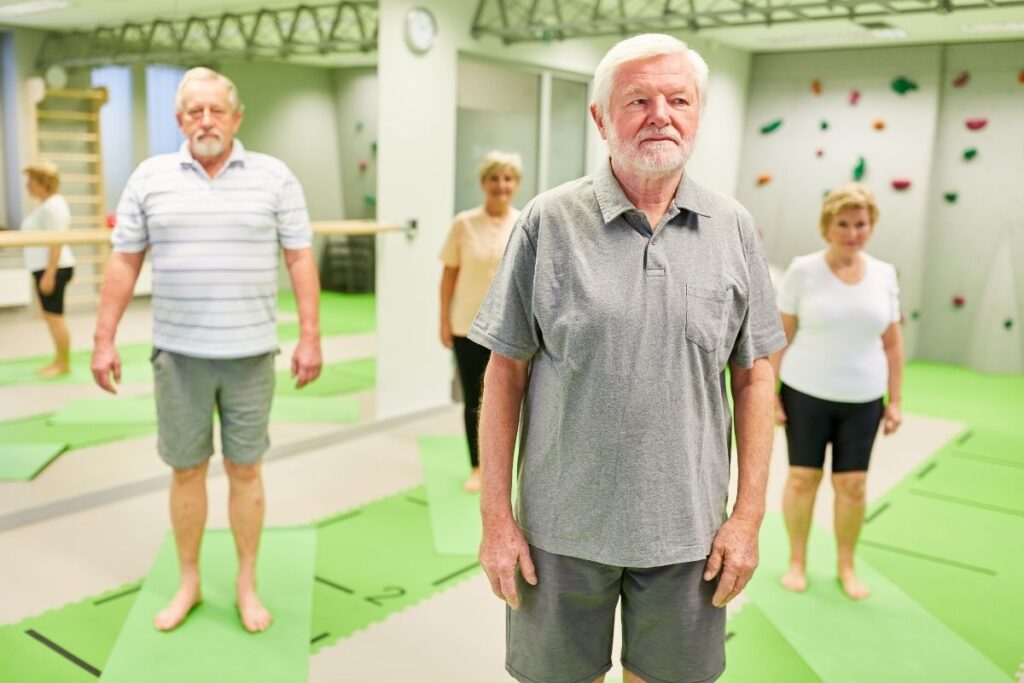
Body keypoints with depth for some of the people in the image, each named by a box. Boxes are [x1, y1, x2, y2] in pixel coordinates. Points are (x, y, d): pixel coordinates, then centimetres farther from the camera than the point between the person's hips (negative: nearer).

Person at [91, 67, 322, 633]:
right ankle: (188, 582, 29)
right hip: (177, 353, 1)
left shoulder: (274, 177, 0)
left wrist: (310, 337, -6)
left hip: (249, 354, -1)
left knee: (245, 469, 9)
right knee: (185, 469, 11)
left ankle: (247, 584, 25)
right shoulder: (150, 178, 3)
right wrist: (104, 339, 3)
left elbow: (301, 260, -1)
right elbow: (124, 262, 6)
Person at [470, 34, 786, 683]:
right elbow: (506, 373, -4)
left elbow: (754, 376, 4)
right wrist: (496, 515, -5)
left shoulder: (734, 228, 0)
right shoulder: (549, 221, -6)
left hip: (689, 530, 2)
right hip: (563, 525, -1)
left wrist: (750, 513, 0)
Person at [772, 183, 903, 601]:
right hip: (806, 394, -2)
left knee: (852, 484, 7)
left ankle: (846, 565, 25)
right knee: (803, 477, 6)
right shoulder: (803, 270, -8)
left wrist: (895, 400, 6)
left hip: (863, 399, 3)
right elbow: (780, 335, -5)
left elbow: (892, 343, 7)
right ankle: (797, 560, 24)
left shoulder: (884, 274, 2)